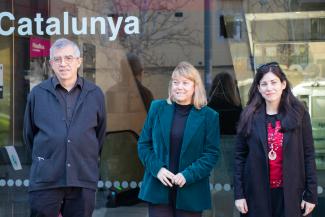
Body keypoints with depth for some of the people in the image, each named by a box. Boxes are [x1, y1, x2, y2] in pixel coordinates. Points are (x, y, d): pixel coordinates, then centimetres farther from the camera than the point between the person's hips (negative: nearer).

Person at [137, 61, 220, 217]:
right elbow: (143, 144, 7)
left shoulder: (208, 116, 0)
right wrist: (157, 168, -9)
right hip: (159, 189, 1)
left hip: (190, 192, -1)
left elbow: (212, 153, -3)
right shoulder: (157, 108, 5)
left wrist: (188, 175, -15)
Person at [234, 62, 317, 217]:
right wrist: (239, 194, -3)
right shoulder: (249, 116, 1)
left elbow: (308, 155, 0)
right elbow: (239, 156, 2)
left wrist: (311, 194, -4)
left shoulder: (298, 113, -1)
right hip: (257, 192, 1)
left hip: (290, 193, 0)